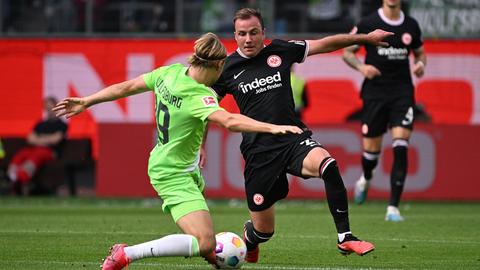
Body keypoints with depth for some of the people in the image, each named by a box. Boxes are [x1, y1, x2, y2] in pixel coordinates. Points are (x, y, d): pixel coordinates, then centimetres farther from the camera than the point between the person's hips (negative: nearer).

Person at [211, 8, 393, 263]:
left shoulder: (280, 50, 5)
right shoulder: (227, 68, 1)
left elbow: (325, 43, 14)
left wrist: (366, 38, 16)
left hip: (294, 139, 1)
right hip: (259, 151, -1)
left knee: (328, 165, -34)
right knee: (263, 230, 1)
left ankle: (345, 238, -24)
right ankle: (247, 240, 42)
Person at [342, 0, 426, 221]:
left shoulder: (411, 25, 6)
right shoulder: (368, 24, -2)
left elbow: (420, 52, 22)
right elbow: (347, 52, 4)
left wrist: (421, 64, -1)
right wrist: (361, 67, -16)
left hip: (402, 93, 1)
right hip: (375, 92, -1)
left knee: (400, 147, -13)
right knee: (371, 148, 4)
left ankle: (393, 208, -11)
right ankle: (366, 179, 43)